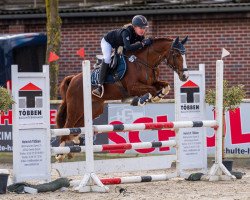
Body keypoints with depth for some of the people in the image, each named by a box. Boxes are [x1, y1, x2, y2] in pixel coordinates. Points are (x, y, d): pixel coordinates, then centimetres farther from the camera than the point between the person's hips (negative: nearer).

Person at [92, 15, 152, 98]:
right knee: (107, 59, -29)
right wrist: (142, 44, -54)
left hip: (120, 46, 8)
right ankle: (100, 86, -34)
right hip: (107, 42, -8)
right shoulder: (126, 32, -42)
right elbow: (128, 47, -54)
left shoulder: (140, 35, -21)